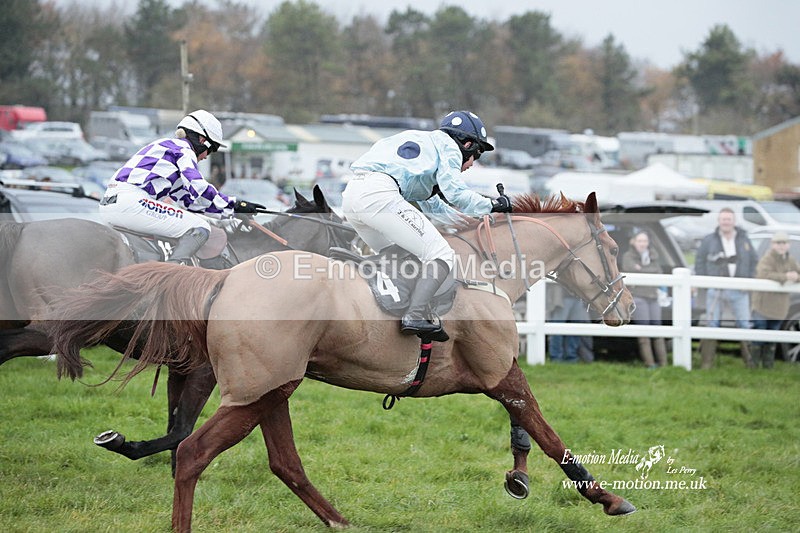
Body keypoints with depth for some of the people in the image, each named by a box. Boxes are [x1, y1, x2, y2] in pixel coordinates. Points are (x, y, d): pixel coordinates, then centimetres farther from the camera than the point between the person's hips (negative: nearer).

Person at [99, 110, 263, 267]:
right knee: (200, 229, -13)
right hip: (130, 201, -10)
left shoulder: (166, 145, 30)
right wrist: (234, 206, -3)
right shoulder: (183, 150, 2)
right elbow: (200, 190, -11)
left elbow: (185, 198, 28)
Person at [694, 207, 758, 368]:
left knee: (744, 325, 1)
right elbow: (699, 262, 4)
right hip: (715, 290, -1)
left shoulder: (744, 240, 7)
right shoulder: (709, 240, 3)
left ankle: (750, 360, 9)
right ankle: (707, 362, 4)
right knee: (711, 325, 1)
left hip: (739, 291, 1)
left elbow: (754, 262, 10)